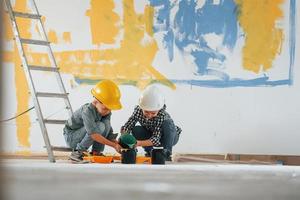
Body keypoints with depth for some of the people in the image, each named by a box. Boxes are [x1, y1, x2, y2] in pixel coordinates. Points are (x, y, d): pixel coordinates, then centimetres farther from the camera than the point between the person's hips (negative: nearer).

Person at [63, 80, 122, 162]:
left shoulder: (107, 112, -7)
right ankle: (78, 152, -16)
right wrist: (114, 145, -39)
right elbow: (93, 135, -39)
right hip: (71, 137, -7)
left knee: (107, 123, -14)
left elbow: (109, 133, -5)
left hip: (82, 136, 7)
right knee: (100, 127, -29)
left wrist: (118, 144, -24)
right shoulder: (87, 111, -31)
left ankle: (96, 152, -8)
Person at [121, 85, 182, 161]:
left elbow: (156, 139, -39)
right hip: (151, 137, 4)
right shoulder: (138, 110, -23)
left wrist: (138, 143, -54)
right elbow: (127, 127, -25)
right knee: (135, 130, -25)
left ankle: (167, 153, -23)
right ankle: (149, 151, -3)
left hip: (170, 137, -3)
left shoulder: (162, 115, -35)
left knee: (167, 123, -35)